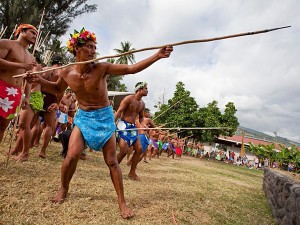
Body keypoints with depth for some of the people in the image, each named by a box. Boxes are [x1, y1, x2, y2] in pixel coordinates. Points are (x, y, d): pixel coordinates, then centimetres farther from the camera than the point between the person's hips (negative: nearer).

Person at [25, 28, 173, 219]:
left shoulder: (102, 68, -17)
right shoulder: (67, 73, -6)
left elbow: (132, 68, -21)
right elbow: (58, 89, 15)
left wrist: (157, 56, -28)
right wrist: (40, 80, -3)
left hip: (104, 116, -2)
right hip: (83, 117, 2)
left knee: (112, 161, -2)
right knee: (72, 156, -9)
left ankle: (122, 202, 10)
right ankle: (64, 188, 23)